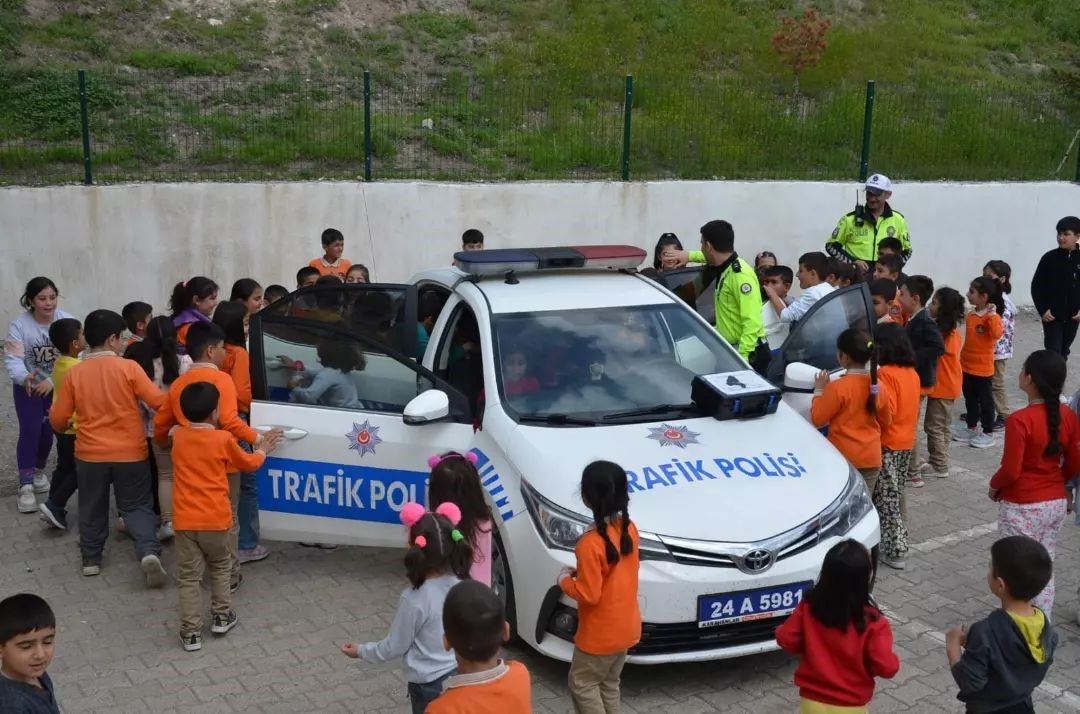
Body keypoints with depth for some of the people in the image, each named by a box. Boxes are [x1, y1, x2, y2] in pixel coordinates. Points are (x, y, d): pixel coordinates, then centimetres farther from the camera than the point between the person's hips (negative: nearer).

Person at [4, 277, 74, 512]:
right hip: (27, 386, -2)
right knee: (30, 430, -13)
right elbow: (12, 359, -25)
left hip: (57, 386, 2)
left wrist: (51, 381, -34)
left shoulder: (65, 321, -19)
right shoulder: (20, 324, -21)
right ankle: (25, 486, -8)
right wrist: (24, 378, -46)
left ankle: (39, 470, 37)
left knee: (48, 430, 10)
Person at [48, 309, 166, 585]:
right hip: (131, 453, -2)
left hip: (90, 453, 2)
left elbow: (58, 419, 0)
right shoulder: (128, 368, -12)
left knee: (92, 508, 20)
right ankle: (149, 552, -11)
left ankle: (91, 559, 29)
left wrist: (65, 428, 23)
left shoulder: (75, 373, -4)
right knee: (137, 506, 9)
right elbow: (159, 402, -15)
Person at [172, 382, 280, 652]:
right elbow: (249, 463, 11)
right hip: (215, 519, -2)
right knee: (220, 567, 22)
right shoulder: (223, 440, -6)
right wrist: (262, 449, 30)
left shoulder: (178, 437, 4)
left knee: (188, 577, 6)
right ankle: (222, 616, 27)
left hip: (184, 519, 2)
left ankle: (190, 632, 5)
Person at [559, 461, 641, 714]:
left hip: (600, 633, -8)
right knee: (609, 684, 21)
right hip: (626, 626, 8)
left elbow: (588, 594, -23)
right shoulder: (629, 528, -4)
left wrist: (565, 580, -6)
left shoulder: (591, 543, -27)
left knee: (582, 684, 10)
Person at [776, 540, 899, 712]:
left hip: (813, 701, 3)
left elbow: (786, 640, -6)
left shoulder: (808, 607, -13)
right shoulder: (871, 622, -22)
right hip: (850, 707, -2)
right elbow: (886, 667, -19)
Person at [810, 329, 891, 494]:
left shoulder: (838, 387, -17)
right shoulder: (877, 385, 1)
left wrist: (819, 391, 0)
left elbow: (816, 419, -9)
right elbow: (885, 420, 14)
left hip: (844, 457, -5)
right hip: (871, 457, 5)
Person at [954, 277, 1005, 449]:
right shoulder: (970, 315, 5)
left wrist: (992, 316, -36)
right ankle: (972, 429, 31)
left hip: (983, 368, -7)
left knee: (985, 400, 5)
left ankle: (988, 433, 16)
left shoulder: (992, 316, -17)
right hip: (967, 366, 7)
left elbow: (997, 334, -35)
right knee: (970, 399, 18)